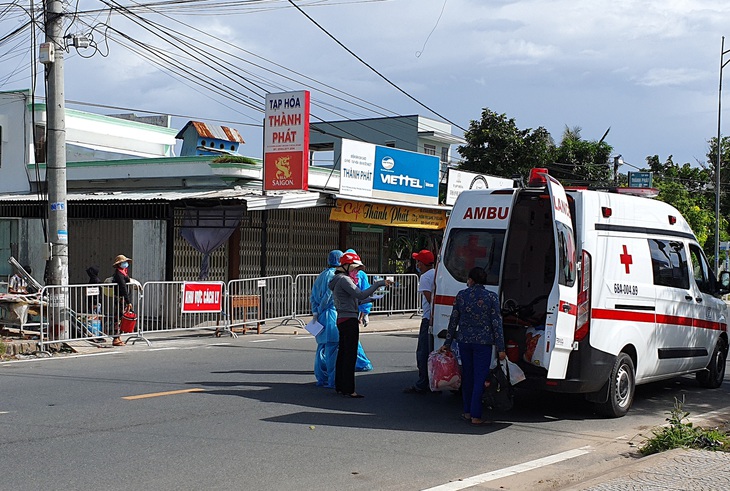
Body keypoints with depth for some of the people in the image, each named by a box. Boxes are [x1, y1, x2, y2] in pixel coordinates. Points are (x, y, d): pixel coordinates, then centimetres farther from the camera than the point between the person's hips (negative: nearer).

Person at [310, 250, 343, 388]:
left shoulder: (321, 276, 15)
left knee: (322, 347, 13)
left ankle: (321, 378, 17)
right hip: (332, 315, -8)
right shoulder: (335, 276, -11)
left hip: (321, 316, 8)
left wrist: (315, 312, 5)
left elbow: (313, 296, 11)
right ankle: (332, 381, -4)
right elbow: (329, 295, -15)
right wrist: (320, 310, -4)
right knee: (333, 348, -5)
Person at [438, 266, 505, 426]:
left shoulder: (461, 295, 1)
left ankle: (467, 412, 22)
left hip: (464, 340, 3)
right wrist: (501, 348, -3)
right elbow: (497, 323, -7)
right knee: (480, 378, 0)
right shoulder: (491, 297, -6)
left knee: (467, 377, 15)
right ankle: (476, 416, -2)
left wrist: (447, 343, 14)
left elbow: (453, 321, 6)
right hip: (483, 342, -3)